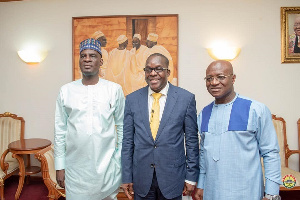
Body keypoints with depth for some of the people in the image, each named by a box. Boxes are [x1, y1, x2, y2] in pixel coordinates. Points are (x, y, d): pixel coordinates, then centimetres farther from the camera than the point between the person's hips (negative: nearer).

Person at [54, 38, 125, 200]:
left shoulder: (114, 89, -3)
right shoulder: (66, 91, 1)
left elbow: (122, 126, 1)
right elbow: (60, 131, 4)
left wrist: (122, 160, 1)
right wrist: (59, 166, 4)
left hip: (107, 167, -1)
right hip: (75, 167, 1)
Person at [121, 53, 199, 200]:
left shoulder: (186, 98, -7)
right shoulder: (132, 99, -1)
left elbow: (192, 140, -2)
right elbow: (127, 141, 1)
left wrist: (191, 177, -1)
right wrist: (126, 178, 2)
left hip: (173, 177, -1)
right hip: (141, 178, 2)